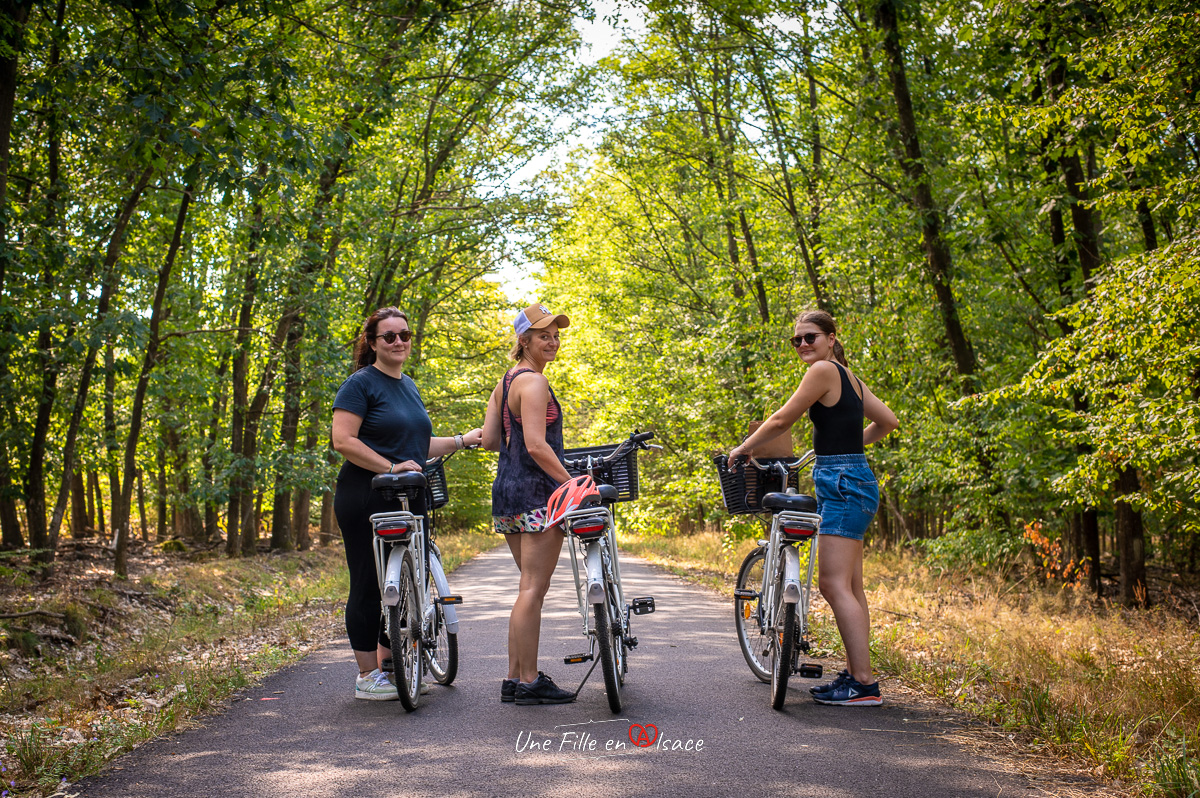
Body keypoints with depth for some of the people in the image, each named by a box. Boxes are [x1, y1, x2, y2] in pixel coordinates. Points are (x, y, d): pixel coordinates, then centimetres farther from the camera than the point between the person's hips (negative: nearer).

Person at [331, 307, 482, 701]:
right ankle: (367, 677, 7)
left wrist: (463, 440, 16)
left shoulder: (409, 386, 18)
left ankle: (389, 666, 23)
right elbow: (343, 440, -17)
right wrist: (390, 467, -21)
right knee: (369, 586, -2)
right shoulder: (361, 383, -7)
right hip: (366, 500, -8)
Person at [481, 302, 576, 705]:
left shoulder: (506, 381, 16)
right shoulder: (534, 382, -13)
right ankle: (529, 682, 0)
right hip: (536, 492, -10)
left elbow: (489, 439, 13)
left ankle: (514, 678, 18)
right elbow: (537, 447, -21)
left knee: (529, 587, 15)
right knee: (533, 589, -5)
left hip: (506, 490, 10)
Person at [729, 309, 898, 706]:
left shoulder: (824, 370, -11)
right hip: (854, 481, 10)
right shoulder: (849, 376, 16)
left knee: (835, 585, -11)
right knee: (850, 587, 12)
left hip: (842, 485, -10)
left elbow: (781, 420, -9)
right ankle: (856, 674, 17)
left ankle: (864, 684, -11)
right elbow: (888, 421, 22)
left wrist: (743, 448, 4)